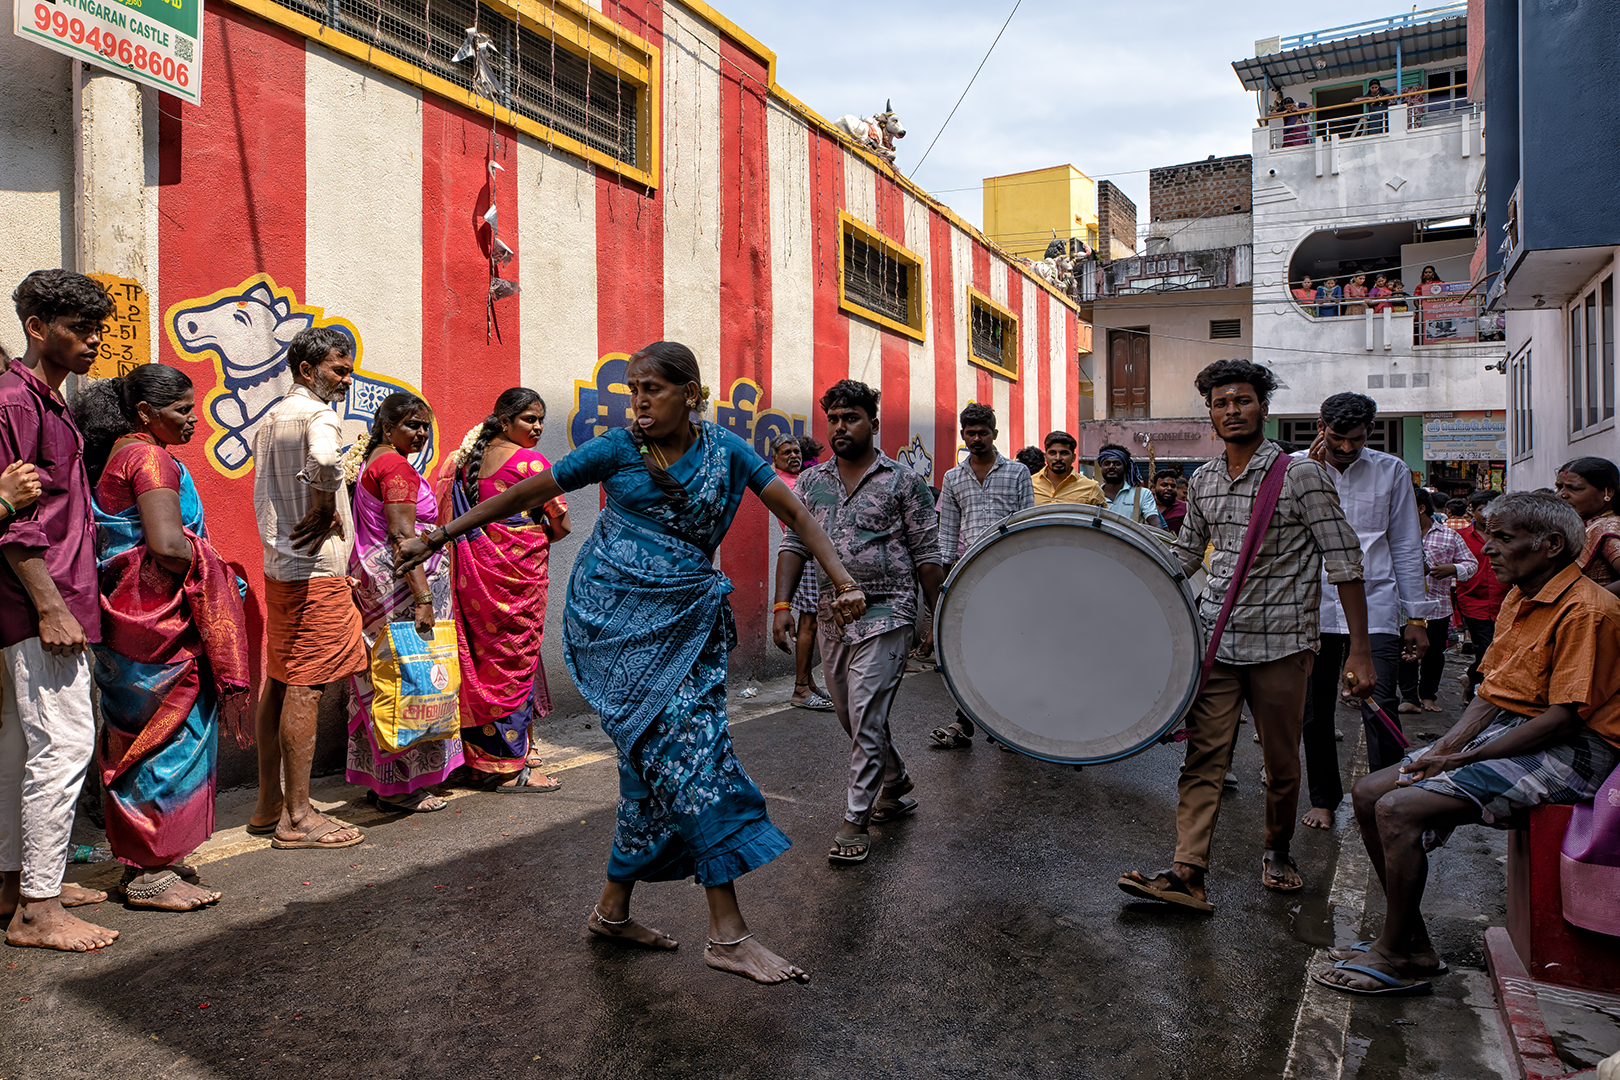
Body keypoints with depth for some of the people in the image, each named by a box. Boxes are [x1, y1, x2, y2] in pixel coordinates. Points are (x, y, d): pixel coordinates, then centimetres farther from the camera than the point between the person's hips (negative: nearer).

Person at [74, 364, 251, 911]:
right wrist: (211, 573, -9)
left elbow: (123, 540, 20)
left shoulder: (115, 457, 17)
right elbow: (167, 544, -26)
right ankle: (152, 872, 5)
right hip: (159, 619, -10)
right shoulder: (150, 458, -13)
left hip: (127, 618, 10)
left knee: (137, 739, 14)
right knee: (170, 738, -3)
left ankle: (140, 861, 25)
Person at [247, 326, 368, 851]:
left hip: (279, 566, 10)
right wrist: (327, 508, -22)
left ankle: (269, 805, 23)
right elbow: (324, 459, -36)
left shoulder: (270, 419, 18)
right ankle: (298, 817, 2)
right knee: (306, 689, -5)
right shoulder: (318, 415, -13)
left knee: (279, 683, 14)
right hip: (316, 570, -10)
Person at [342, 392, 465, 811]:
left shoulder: (368, 461, 18)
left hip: (372, 577, 11)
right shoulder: (397, 466, -13)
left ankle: (378, 782, 20)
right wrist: (422, 597, -24)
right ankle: (399, 788, 2)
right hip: (401, 581, -11)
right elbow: (402, 535, -21)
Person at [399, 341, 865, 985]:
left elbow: (793, 511, 3)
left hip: (687, 619, 4)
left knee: (658, 762, 4)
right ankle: (727, 934, -9)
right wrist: (439, 536, 7)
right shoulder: (617, 449, 1)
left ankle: (613, 909, 23)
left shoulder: (726, 450, 6)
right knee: (688, 751, -13)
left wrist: (841, 580, -10)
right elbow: (525, 494, 6)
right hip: (617, 615, -4)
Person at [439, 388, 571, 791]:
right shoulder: (532, 462, -11)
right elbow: (562, 525, -9)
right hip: (518, 573, -7)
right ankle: (506, 767, 6)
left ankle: (480, 755, 26)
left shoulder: (467, 460, 10)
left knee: (483, 655, 15)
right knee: (514, 658, -1)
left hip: (475, 570, 7)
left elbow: (456, 517, 16)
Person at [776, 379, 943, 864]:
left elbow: (927, 554, -1)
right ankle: (896, 787, 39)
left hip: (885, 614, -5)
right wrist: (783, 604, -6)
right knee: (853, 717, 16)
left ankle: (856, 821, 5)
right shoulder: (810, 482, 8)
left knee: (866, 719, -8)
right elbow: (794, 544, 6)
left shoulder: (903, 480, -3)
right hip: (832, 615, 5)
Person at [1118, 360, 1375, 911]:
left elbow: (1344, 562, -8)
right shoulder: (1202, 480, 8)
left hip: (1281, 643, -3)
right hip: (1215, 637, 3)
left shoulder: (1301, 474, -7)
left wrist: (1359, 650, -11)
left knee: (1282, 763, 11)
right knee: (1203, 755, -3)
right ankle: (1187, 873, -2)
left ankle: (1277, 852, 34)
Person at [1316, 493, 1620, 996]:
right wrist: (1442, 749, -3)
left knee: (1399, 809, -23)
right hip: (1507, 734, 10)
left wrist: (1463, 759, -20)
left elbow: (1565, 718, -22)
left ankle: (1397, 958, -7)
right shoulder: (1518, 600, 13)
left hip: (1570, 751, -10)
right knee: (1368, 794, 1)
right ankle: (1411, 940, 9)